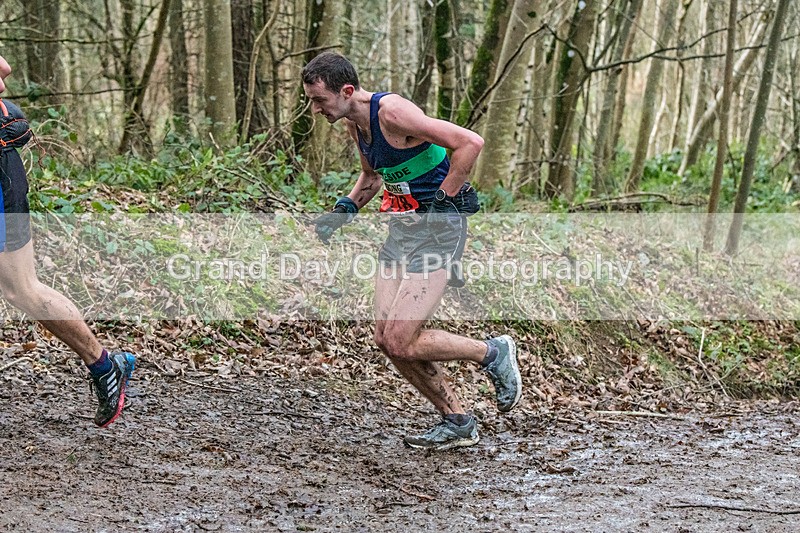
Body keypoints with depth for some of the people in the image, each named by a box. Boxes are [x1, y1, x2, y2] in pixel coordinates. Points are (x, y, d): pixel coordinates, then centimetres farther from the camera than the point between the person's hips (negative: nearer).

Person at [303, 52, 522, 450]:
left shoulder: (392, 112, -21)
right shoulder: (353, 123, 7)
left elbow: (470, 142, -26)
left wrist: (443, 199, -19)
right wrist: (345, 208, 11)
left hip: (437, 227, -9)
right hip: (400, 227, 9)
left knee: (401, 342, -14)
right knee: (386, 340, 3)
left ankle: (494, 354, 10)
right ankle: (457, 423, 17)